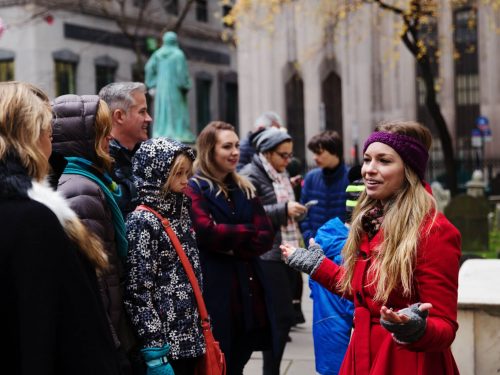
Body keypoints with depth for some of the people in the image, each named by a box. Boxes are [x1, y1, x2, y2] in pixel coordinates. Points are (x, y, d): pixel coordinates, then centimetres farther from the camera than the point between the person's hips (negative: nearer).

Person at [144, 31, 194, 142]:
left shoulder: (158, 53, 6)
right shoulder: (178, 54, -6)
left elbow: (149, 68, 2)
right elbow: (182, 71, -14)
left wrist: (152, 85, 7)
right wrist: (185, 87, -7)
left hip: (161, 86, 4)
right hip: (175, 87, -4)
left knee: (162, 110, 6)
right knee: (177, 109, -3)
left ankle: (161, 134, 1)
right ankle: (180, 134, -8)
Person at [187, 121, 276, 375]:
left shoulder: (245, 189, 16)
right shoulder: (194, 189, -4)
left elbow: (266, 237, 6)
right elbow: (207, 232, -19)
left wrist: (233, 247, -10)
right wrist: (247, 232, -5)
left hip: (249, 288, 6)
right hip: (216, 290, -6)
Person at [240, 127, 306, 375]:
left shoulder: (281, 174, 18)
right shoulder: (251, 175, -8)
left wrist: (294, 212, 14)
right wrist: (284, 210, -19)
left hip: (286, 253, 9)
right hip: (268, 257, -9)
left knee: (280, 317, 11)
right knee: (282, 316, -10)